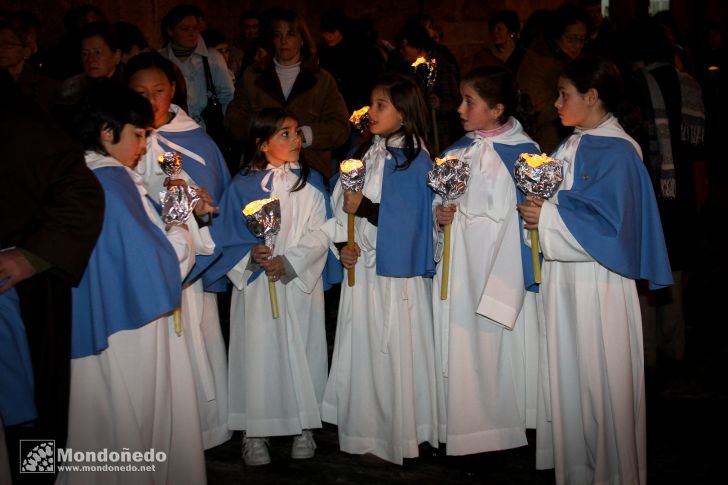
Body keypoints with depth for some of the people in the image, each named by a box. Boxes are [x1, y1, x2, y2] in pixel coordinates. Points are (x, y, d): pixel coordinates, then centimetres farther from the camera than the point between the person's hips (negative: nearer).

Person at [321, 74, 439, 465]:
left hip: (395, 272, -6)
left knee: (393, 350, 0)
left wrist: (365, 207, -16)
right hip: (360, 267, 7)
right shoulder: (363, 154, 11)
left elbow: (409, 221, -17)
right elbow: (342, 208, 11)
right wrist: (344, 245, -4)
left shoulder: (415, 161, -10)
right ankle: (364, 429, 23)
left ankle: (400, 431, 13)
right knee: (362, 347, 11)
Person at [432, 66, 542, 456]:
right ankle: (464, 428, 17)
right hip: (459, 269, 6)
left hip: (502, 271, -5)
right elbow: (442, 202, 19)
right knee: (460, 347, 6)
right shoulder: (457, 152, 11)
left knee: (499, 347, -1)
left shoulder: (522, 154, -8)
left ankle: (503, 431, 12)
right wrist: (440, 215, -4)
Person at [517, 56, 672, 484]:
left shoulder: (617, 153, -15)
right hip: (564, 280, 8)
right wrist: (537, 210, -1)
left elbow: (611, 225, -21)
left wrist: (548, 220, -19)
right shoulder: (570, 147, 10)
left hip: (598, 287, -8)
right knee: (569, 376, 15)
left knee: (602, 382, 2)